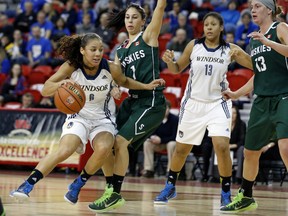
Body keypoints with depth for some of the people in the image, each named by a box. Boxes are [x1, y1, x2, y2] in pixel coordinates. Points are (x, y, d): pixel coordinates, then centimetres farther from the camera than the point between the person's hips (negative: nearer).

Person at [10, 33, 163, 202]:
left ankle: (79, 184, -7)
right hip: (79, 116, -1)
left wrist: (146, 86, -2)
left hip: (104, 119, 1)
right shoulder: (71, 67, -17)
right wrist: (61, 83, -42)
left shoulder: (112, 69, -14)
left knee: (103, 148, -30)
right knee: (64, 151, -26)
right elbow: (45, 91, -22)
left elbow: (124, 82, 10)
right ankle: (28, 184, -19)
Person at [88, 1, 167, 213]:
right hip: (132, 100, 8)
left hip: (151, 102, -7)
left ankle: (115, 193, -9)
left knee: (121, 141, -17)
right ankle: (111, 191, 12)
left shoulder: (148, 37, -1)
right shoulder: (121, 50, 15)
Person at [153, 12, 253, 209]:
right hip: (193, 103, 2)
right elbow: (177, 69, 9)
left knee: (222, 146, -18)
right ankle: (170, 187, 31)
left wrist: (240, 54, -28)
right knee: (181, 149, 10)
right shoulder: (193, 46, -2)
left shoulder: (229, 49, -5)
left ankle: (226, 193, -5)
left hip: (217, 104, -2)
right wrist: (169, 61, -13)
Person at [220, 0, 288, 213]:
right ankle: (245, 197, 33)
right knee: (250, 152, 15)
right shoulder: (254, 39, 16)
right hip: (262, 101, 8)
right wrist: (236, 94, 21)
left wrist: (268, 42, -30)